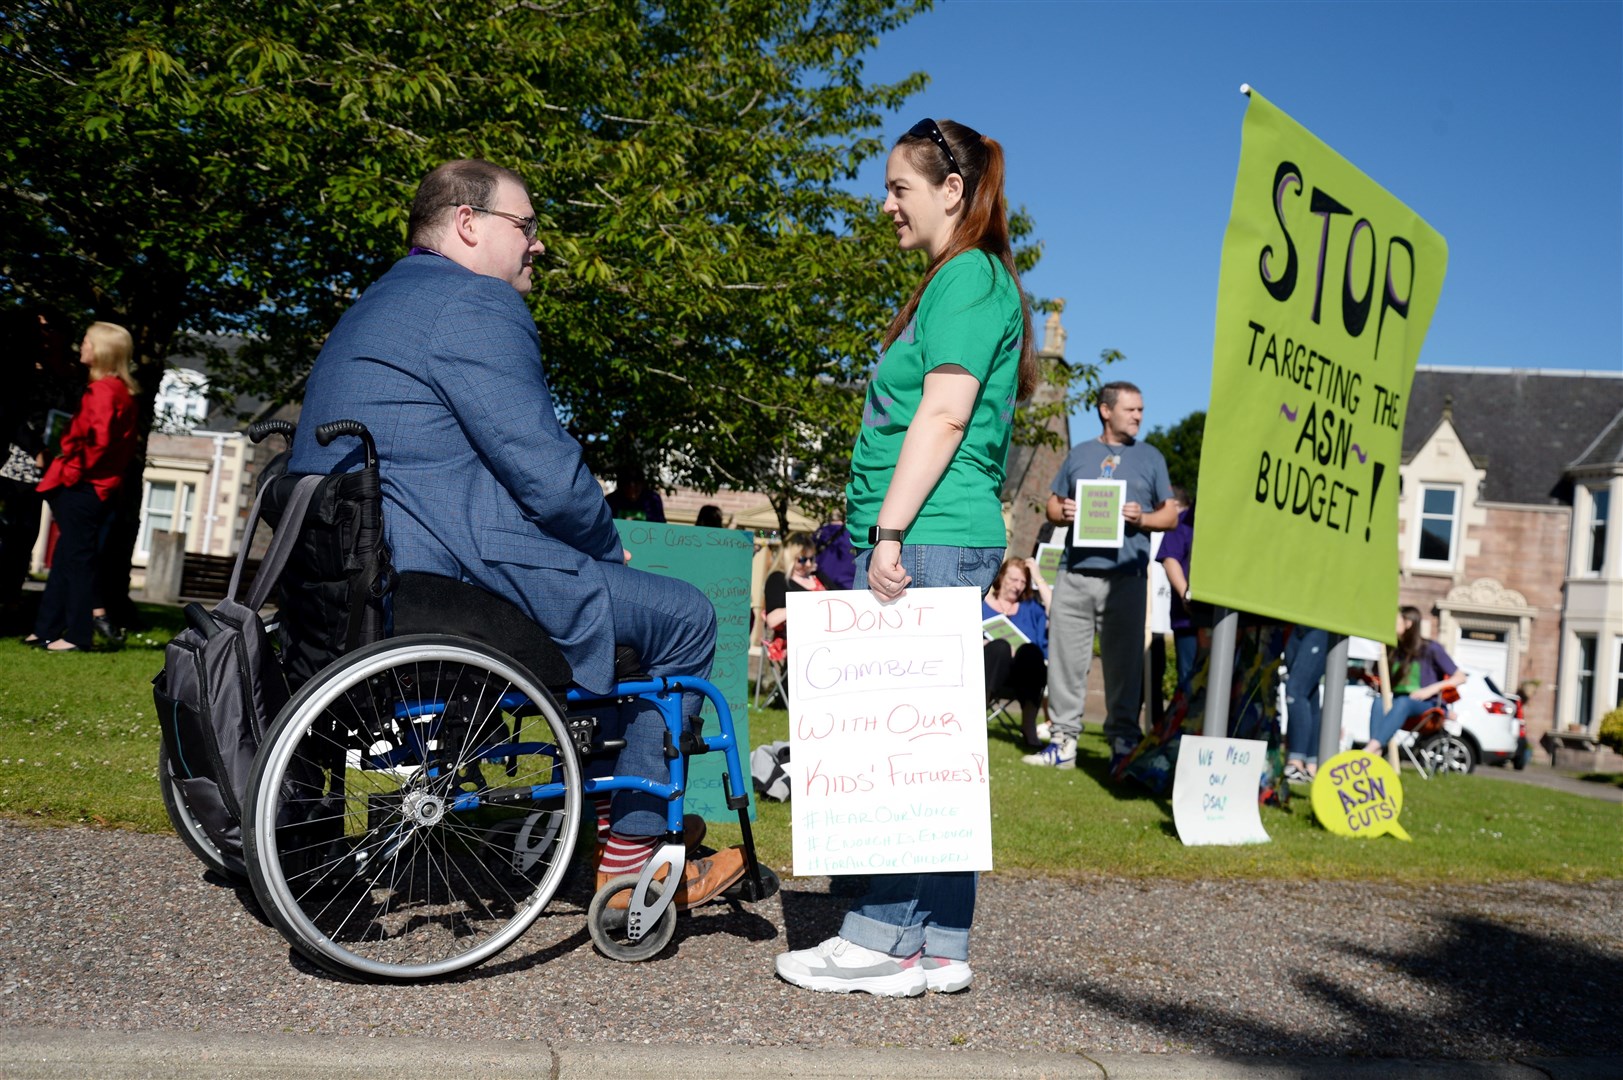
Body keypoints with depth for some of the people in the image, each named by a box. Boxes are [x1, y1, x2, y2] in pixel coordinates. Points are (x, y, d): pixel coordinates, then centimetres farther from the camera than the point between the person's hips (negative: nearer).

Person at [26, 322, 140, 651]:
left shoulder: (103, 390, -15)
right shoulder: (122, 390, 14)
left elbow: (99, 439, -25)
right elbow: (126, 446, 18)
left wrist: (75, 470, -14)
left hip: (83, 488, -10)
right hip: (94, 486, 10)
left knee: (78, 559, -3)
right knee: (65, 559, 14)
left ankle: (78, 634, 2)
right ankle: (47, 629, 21)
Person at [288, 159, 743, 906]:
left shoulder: (375, 308, 25)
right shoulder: (475, 303, -10)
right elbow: (546, 472, -18)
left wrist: (594, 547, 20)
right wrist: (608, 544, 2)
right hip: (453, 578, -11)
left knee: (605, 590, 27)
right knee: (684, 617, -2)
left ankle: (601, 810, 26)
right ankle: (629, 855, 5)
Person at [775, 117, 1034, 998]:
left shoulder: (970, 277, -6)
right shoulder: (953, 284, 24)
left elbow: (944, 413, -16)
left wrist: (891, 530, -19)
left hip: (931, 540, -10)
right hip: (933, 542, 10)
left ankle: (884, 941, 1)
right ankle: (936, 947, 14)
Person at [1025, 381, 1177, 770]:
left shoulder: (1150, 457, 12)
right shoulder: (1079, 454, 15)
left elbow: (1171, 515, 11)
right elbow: (1053, 504, 18)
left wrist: (1142, 518, -9)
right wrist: (1063, 513, -4)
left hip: (1125, 575, -2)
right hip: (1075, 573, 2)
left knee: (1123, 661, -1)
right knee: (1065, 657, 1)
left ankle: (1123, 743, 6)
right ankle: (1064, 738, 7)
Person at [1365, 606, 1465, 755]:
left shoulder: (1430, 649, 1)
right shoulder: (1393, 651, 17)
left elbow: (1460, 677, -2)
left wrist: (1431, 689, -15)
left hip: (1427, 704, -4)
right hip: (1398, 701, 4)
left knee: (1403, 703, -39)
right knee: (1379, 702, -32)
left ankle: (1372, 747, -58)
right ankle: (1375, 751, -55)